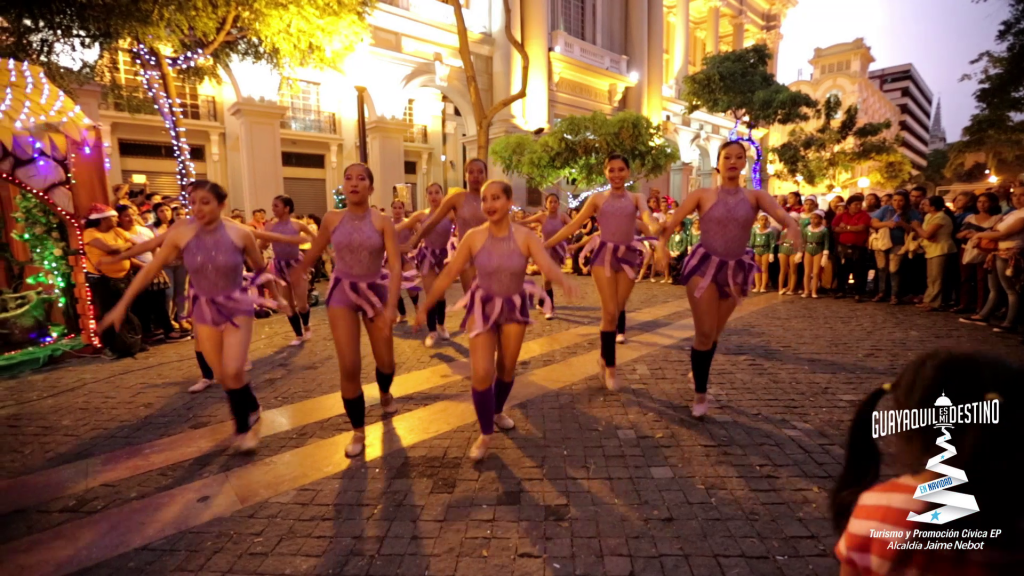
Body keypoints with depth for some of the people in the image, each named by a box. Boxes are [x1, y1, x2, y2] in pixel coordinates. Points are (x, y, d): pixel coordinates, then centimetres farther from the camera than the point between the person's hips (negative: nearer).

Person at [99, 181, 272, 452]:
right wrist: (122, 305, -2)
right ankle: (250, 410, 33)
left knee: (233, 371, -12)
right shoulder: (181, 234, -10)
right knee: (222, 375, 7)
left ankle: (244, 426, 11)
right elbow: (150, 269, -2)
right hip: (204, 310, 3)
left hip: (237, 308, -2)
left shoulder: (240, 234, -14)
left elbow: (261, 268, 0)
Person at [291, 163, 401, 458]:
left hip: (375, 291, 0)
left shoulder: (382, 221, -9)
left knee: (385, 361, 9)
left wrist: (392, 305, -26)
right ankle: (358, 431, 14)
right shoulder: (332, 219, -3)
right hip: (342, 292, 1)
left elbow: (395, 265, -16)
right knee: (348, 367, -5)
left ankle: (385, 393, 47)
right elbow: (312, 254, 11)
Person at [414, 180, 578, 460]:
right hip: (482, 306, -1)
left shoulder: (525, 236, -14)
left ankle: (498, 412, 45)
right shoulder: (473, 236, -12)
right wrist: (425, 306, -7)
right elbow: (449, 273, -8)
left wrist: (564, 281, -52)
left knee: (507, 369, 15)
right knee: (482, 373, -10)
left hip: (515, 307, 1)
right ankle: (485, 434, 10)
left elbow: (547, 265, -28)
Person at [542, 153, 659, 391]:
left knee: (617, 311, 6)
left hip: (628, 256, 2)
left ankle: (604, 357, 28)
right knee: (610, 313, -7)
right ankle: (610, 367, 7)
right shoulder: (597, 198, 6)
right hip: (604, 255, -2)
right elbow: (573, 225, 5)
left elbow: (647, 217, -12)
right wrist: (545, 244, 0)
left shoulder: (635, 198, 8)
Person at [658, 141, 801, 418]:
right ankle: (700, 394, 9)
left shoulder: (754, 196, 1)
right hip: (704, 266, -3)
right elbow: (671, 222, -8)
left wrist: (792, 225, -42)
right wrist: (662, 245, -27)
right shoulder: (703, 195, -3)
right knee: (705, 333, -7)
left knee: (715, 333, 14)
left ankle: (698, 376, 39)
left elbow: (778, 211, -19)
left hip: (735, 271, 3)